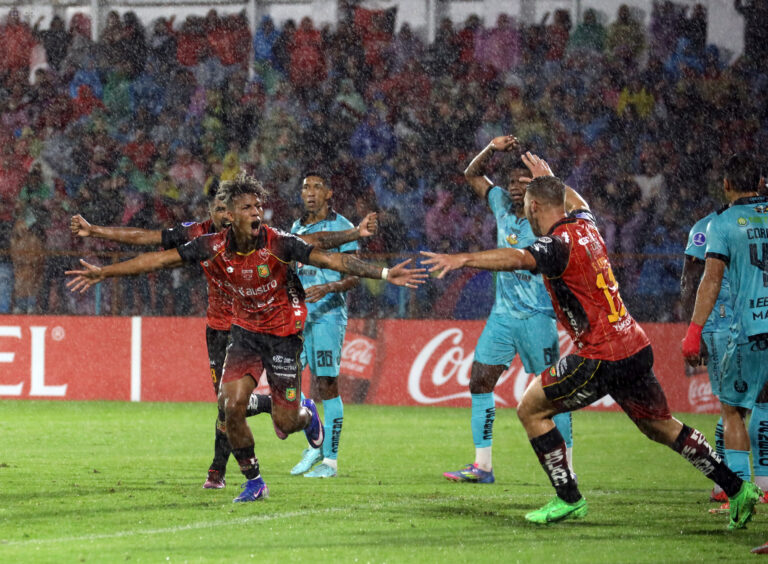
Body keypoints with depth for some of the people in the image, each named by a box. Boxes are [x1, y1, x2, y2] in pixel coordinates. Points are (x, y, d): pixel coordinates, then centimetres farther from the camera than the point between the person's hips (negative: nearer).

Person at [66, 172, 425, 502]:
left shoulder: (278, 244, -21)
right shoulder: (212, 248, -14)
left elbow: (331, 260, -21)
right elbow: (159, 259, -10)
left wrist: (384, 274, -27)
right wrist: (103, 272, -11)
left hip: (283, 332, -2)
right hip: (244, 331, 2)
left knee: (285, 425, -3)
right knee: (231, 405, -15)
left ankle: (306, 413, 37)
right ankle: (253, 482, 4)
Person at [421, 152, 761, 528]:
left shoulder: (559, 244, -15)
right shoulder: (584, 226, 10)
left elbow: (516, 258, -36)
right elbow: (576, 203, 37)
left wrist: (462, 259, -45)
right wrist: (548, 178, 52)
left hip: (600, 357, -9)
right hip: (637, 348, 9)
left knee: (531, 410, 3)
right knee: (660, 426, 21)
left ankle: (568, 498, 2)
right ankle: (737, 489, 21)